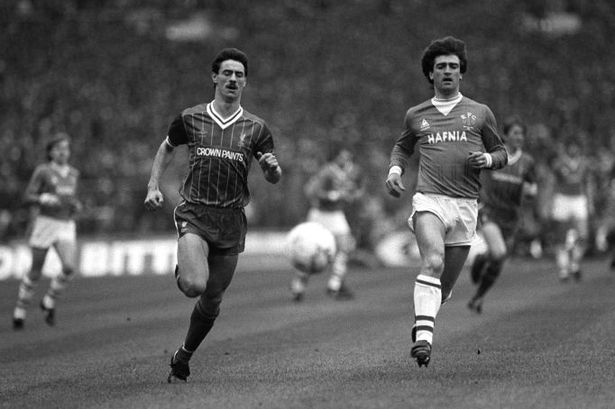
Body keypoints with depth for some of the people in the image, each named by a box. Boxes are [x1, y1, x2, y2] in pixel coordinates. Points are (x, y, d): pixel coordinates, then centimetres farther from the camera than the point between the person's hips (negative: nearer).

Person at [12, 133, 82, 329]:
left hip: (66, 227, 4)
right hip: (44, 223, -4)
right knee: (36, 272, 3)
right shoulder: (42, 171, -5)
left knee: (69, 268, -16)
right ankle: (20, 309, 23)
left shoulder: (73, 173, 10)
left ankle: (48, 302, 7)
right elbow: (28, 197, -8)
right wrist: (46, 199, -25)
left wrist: (76, 205, 2)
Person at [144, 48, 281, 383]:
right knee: (194, 285, -26)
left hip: (232, 220, 2)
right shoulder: (190, 119, 4)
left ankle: (182, 358, 28)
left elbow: (273, 178, 9)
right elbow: (166, 148, 21)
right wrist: (153, 187, 9)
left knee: (211, 302, 8)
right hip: (194, 214, -2)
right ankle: (182, 270, 9)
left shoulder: (256, 128, 6)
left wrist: (272, 167, -15)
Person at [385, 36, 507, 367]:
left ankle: (421, 324, 32)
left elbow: (500, 152, 19)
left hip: (466, 204, 2)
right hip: (429, 200, -2)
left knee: (446, 283, 6)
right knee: (433, 262, -26)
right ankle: (423, 337, -31)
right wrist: (395, 170, 12)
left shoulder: (479, 113, 13)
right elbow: (402, 147, 32)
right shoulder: (416, 115, 15)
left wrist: (487, 159, -3)